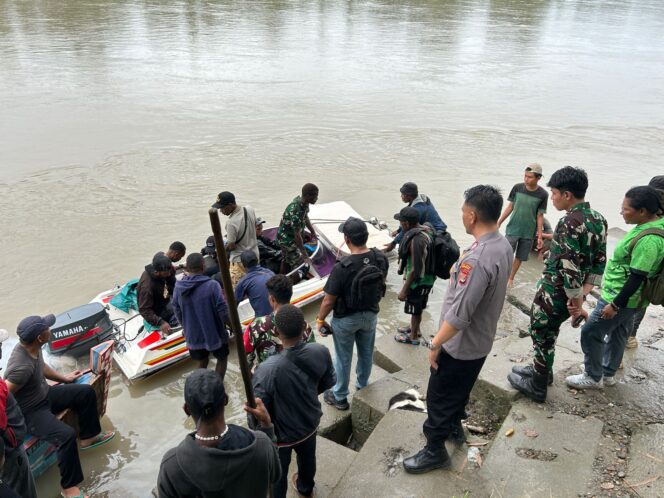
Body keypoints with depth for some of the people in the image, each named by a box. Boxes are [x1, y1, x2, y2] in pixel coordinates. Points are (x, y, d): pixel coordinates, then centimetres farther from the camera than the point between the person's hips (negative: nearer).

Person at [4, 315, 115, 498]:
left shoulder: (32, 346, -9)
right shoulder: (22, 367, -38)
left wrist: (64, 378, 24)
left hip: (45, 394, 9)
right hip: (31, 411, -9)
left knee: (86, 392, 10)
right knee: (67, 435, -27)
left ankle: (88, 437, 28)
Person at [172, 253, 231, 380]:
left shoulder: (178, 287, -9)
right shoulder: (212, 285, -24)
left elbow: (178, 313, 2)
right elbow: (223, 310, -20)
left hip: (193, 336, 4)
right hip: (214, 334, -3)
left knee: (202, 363, 24)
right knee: (222, 359, 21)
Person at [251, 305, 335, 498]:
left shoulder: (267, 370, -39)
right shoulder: (321, 352, -25)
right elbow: (328, 383, -5)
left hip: (280, 434, -5)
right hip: (309, 423, 5)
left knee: (277, 474, 24)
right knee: (307, 458, 35)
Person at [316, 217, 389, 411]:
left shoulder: (342, 268, -32)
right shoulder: (381, 259, -17)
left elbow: (328, 301, -23)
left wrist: (320, 319, -4)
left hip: (346, 319, -4)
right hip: (371, 315, 5)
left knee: (343, 358, 16)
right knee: (366, 353, 25)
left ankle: (340, 397, 35)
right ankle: (362, 386, 48)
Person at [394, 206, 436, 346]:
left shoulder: (416, 240, -32)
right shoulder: (425, 229, -3)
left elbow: (415, 270, -29)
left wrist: (404, 290, -21)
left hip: (419, 281, -9)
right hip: (426, 277, 9)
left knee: (415, 309, 12)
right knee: (417, 307, 27)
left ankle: (413, 337, 31)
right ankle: (414, 328, 47)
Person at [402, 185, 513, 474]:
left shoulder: (477, 259, -34)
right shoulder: (503, 246, -4)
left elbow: (459, 316, -31)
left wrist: (435, 345, -21)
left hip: (459, 345, -9)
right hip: (481, 341, 9)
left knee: (439, 397, 11)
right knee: (460, 389, 30)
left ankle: (435, 451, 29)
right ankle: (453, 427, 52)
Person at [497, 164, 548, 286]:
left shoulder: (542, 195, -10)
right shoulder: (517, 188, -8)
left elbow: (540, 216, -4)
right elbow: (510, 207, 2)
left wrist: (540, 236, -3)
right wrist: (498, 223, 3)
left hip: (529, 233, 0)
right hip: (512, 229, 0)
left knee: (520, 257, 10)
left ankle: (511, 278, 27)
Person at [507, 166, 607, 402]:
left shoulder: (569, 223, -25)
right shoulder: (599, 219, 4)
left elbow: (570, 268, -27)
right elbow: (600, 260, 7)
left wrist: (576, 299, -18)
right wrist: (583, 292, 5)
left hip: (554, 292, -8)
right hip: (570, 293, 8)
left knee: (541, 336, 9)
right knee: (549, 333, 25)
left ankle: (537, 387, 24)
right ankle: (542, 370, 43)